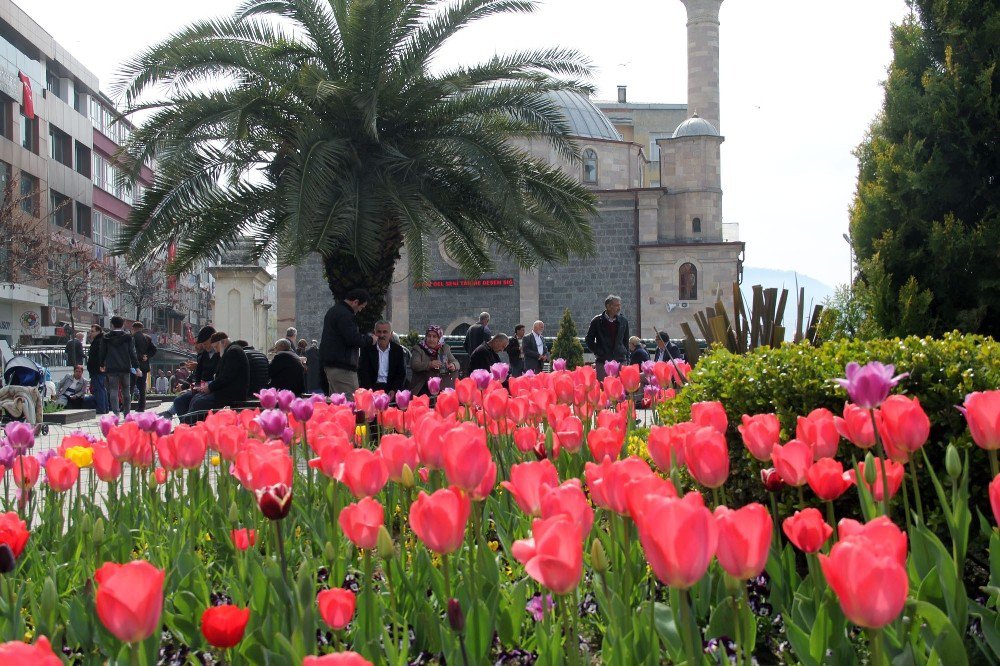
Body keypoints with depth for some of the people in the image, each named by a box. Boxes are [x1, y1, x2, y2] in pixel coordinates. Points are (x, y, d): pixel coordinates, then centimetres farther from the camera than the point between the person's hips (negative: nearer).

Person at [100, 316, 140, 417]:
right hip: (125, 368, 0)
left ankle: (116, 413, -14)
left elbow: (102, 352, 10)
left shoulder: (106, 338, 2)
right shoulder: (128, 338, -1)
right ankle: (127, 414, 14)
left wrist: (102, 365, 24)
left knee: (113, 391, -1)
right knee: (126, 391, 10)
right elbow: (132, 353, -3)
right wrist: (136, 367, -1)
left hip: (111, 368, 0)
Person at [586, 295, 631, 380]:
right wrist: (597, 352, -1)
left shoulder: (623, 321, 9)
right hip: (602, 362, -2)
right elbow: (589, 340, 8)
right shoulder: (597, 321, 0)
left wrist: (626, 355, 13)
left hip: (620, 361, 2)